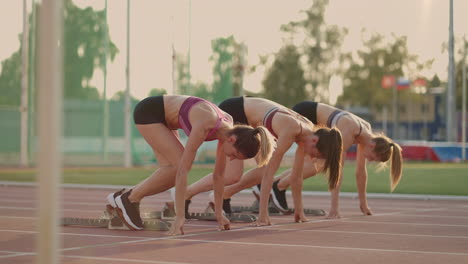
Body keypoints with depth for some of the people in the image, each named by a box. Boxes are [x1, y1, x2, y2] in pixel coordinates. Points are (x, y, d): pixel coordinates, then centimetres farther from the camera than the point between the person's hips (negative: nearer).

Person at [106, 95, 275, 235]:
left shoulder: (228, 131, -12)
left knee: (171, 171, -5)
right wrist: (179, 216, -36)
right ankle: (130, 198, -6)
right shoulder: (204, 127, -36)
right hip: (148, 111, -8)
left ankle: (128, 197, 8)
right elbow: (184, 169, -36)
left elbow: (218, 174, -2)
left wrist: (219, 213, 0)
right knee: (177, 167, -18)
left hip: (164, 117, 8)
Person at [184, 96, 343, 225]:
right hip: (230, 112, -9)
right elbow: (269, 173, -30)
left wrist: (299, 210, 5)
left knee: (266, 168, 1)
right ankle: (183, 196, -4)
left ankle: (223, 196, 16)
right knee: (233, 175, -18)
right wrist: (262, 214, -29)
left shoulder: (308, 132, -8)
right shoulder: (291, 131, -31)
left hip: (246, 118, 9)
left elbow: (296, 177, 1)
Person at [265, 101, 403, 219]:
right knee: (320, 163, -16)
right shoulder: (349, 133, -32)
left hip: (312, 118, 9)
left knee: (319, 164, 9)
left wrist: (363, 203, 5)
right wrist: (334, 206, -36)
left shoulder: (367, 136, -8)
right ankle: (279, 186, -1)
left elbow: (361, 170, 1)